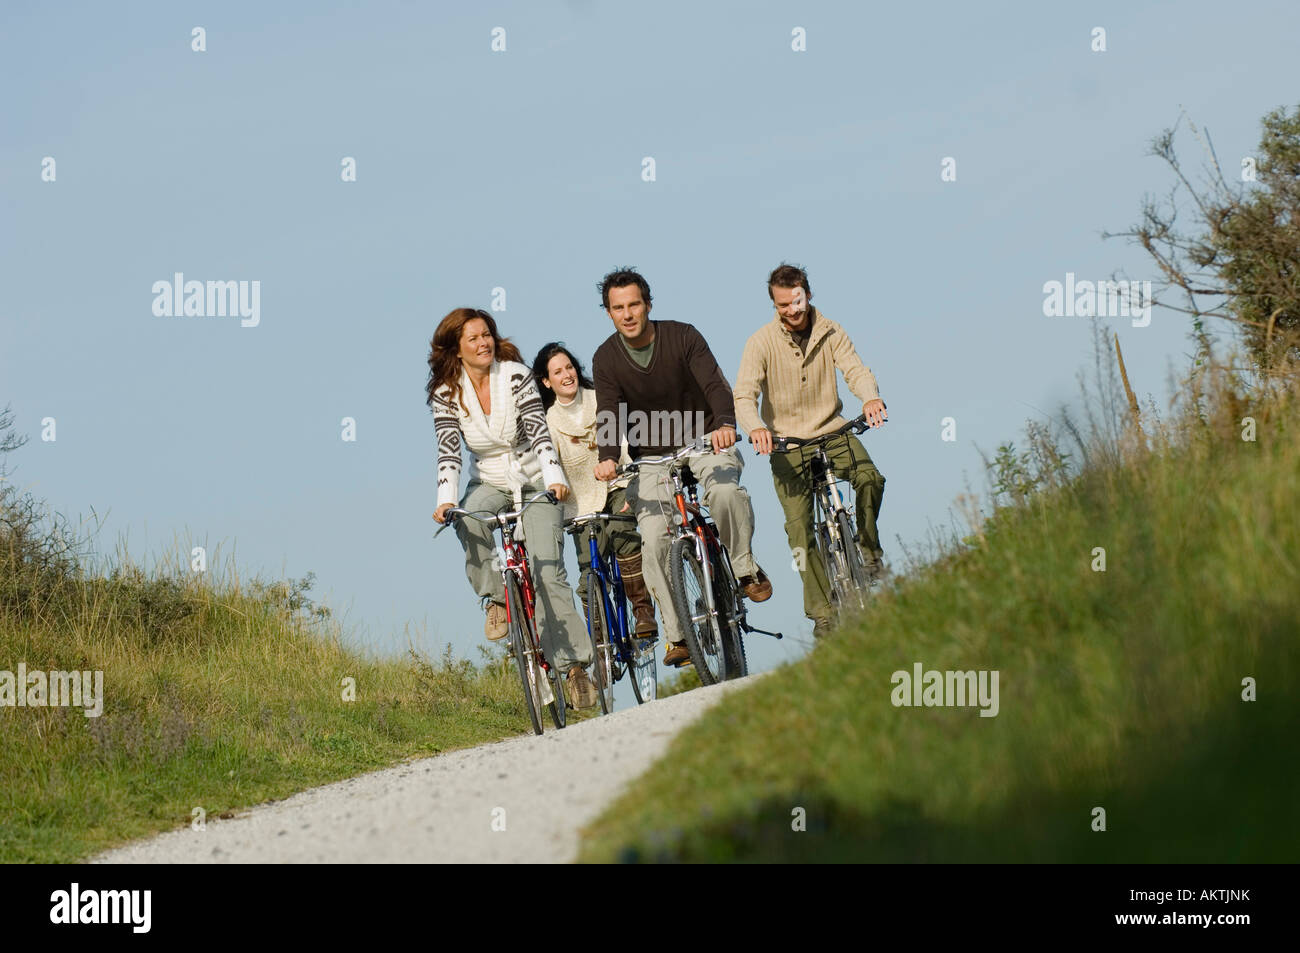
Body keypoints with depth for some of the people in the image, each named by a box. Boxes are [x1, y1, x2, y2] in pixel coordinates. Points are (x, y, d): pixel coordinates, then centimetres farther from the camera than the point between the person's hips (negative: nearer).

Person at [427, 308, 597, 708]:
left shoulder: (515, 375, -13)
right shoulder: (445, 393, -6)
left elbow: (539, 430, -20)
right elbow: (448, 450, -13)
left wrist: (555, 478, -35)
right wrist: (446, 499, -29)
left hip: (534, 483, -2)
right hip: (489, 482, 2)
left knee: (547, 572, -13)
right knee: (468, 520, -34)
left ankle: (576, 665, -9)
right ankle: (496, 599, -15)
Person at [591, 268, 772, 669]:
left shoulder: (682, 337, -10)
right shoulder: (606, 360, -5)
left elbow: (714, 384, -20)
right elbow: (609, 415, -12)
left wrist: (725, 424, -41)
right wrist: (607, 458, -33)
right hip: (651, 459, 2)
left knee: (725, 489, -35)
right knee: (654, 541, -17)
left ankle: (744, 568, -12)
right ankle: (679, 635, -9)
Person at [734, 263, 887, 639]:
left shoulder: (830, 333, 0)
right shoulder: (761, 342, -8)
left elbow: (855, 369, -13)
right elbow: (744, 393, -17)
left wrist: (871, 398, -36)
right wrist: (755, 427, -39)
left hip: (831, 430, 1)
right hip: (787, 440, -1)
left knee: (869, 478, -27)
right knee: (799, 527, -9)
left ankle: (869, 551, -2)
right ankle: (822, 614, -1)